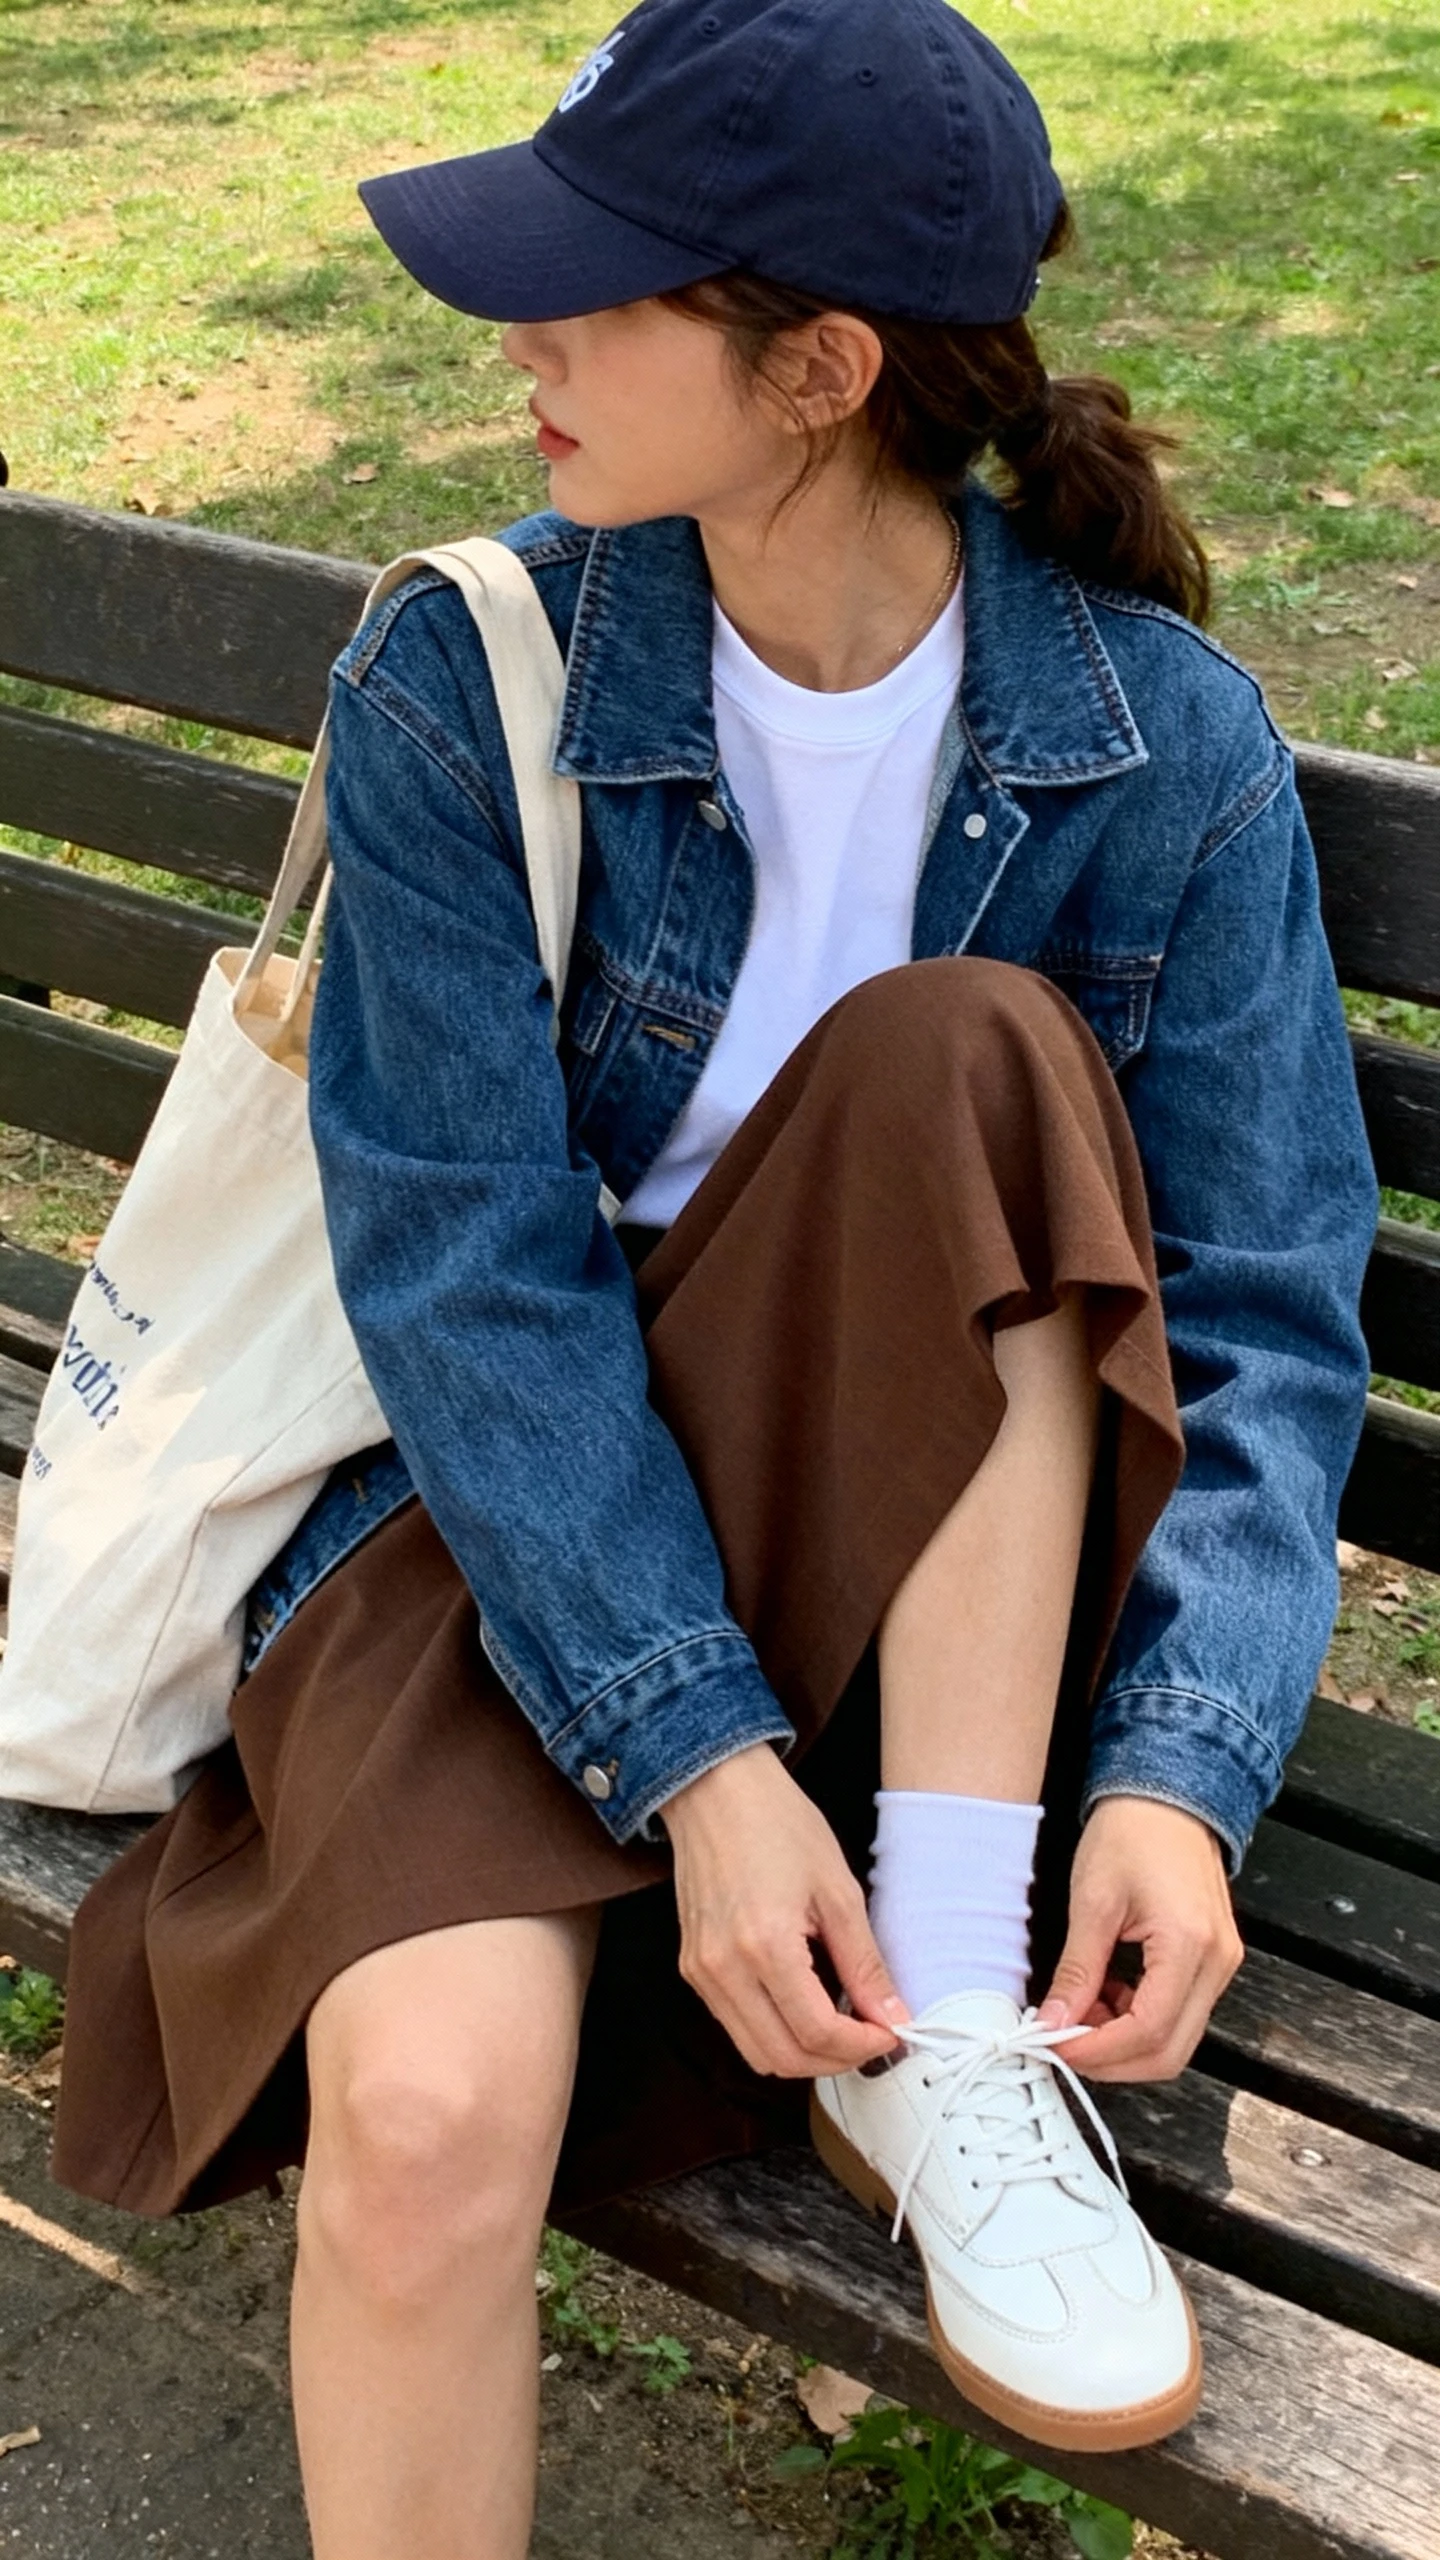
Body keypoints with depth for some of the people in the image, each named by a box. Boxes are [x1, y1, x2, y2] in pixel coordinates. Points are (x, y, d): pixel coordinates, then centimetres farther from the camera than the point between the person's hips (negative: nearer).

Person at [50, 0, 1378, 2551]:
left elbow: (1261, 1307, -9)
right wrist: (699, 1760, -25)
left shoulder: (1162, 743, -9)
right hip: (516, 1504, -1)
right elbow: (468, 1268, -15)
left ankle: (942, 2040, -24)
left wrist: (1179, 1771, -24)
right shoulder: (461, 689, -11)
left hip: (932, 1544, 1)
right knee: (433, 2102, -30)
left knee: (965, 1059, -29)